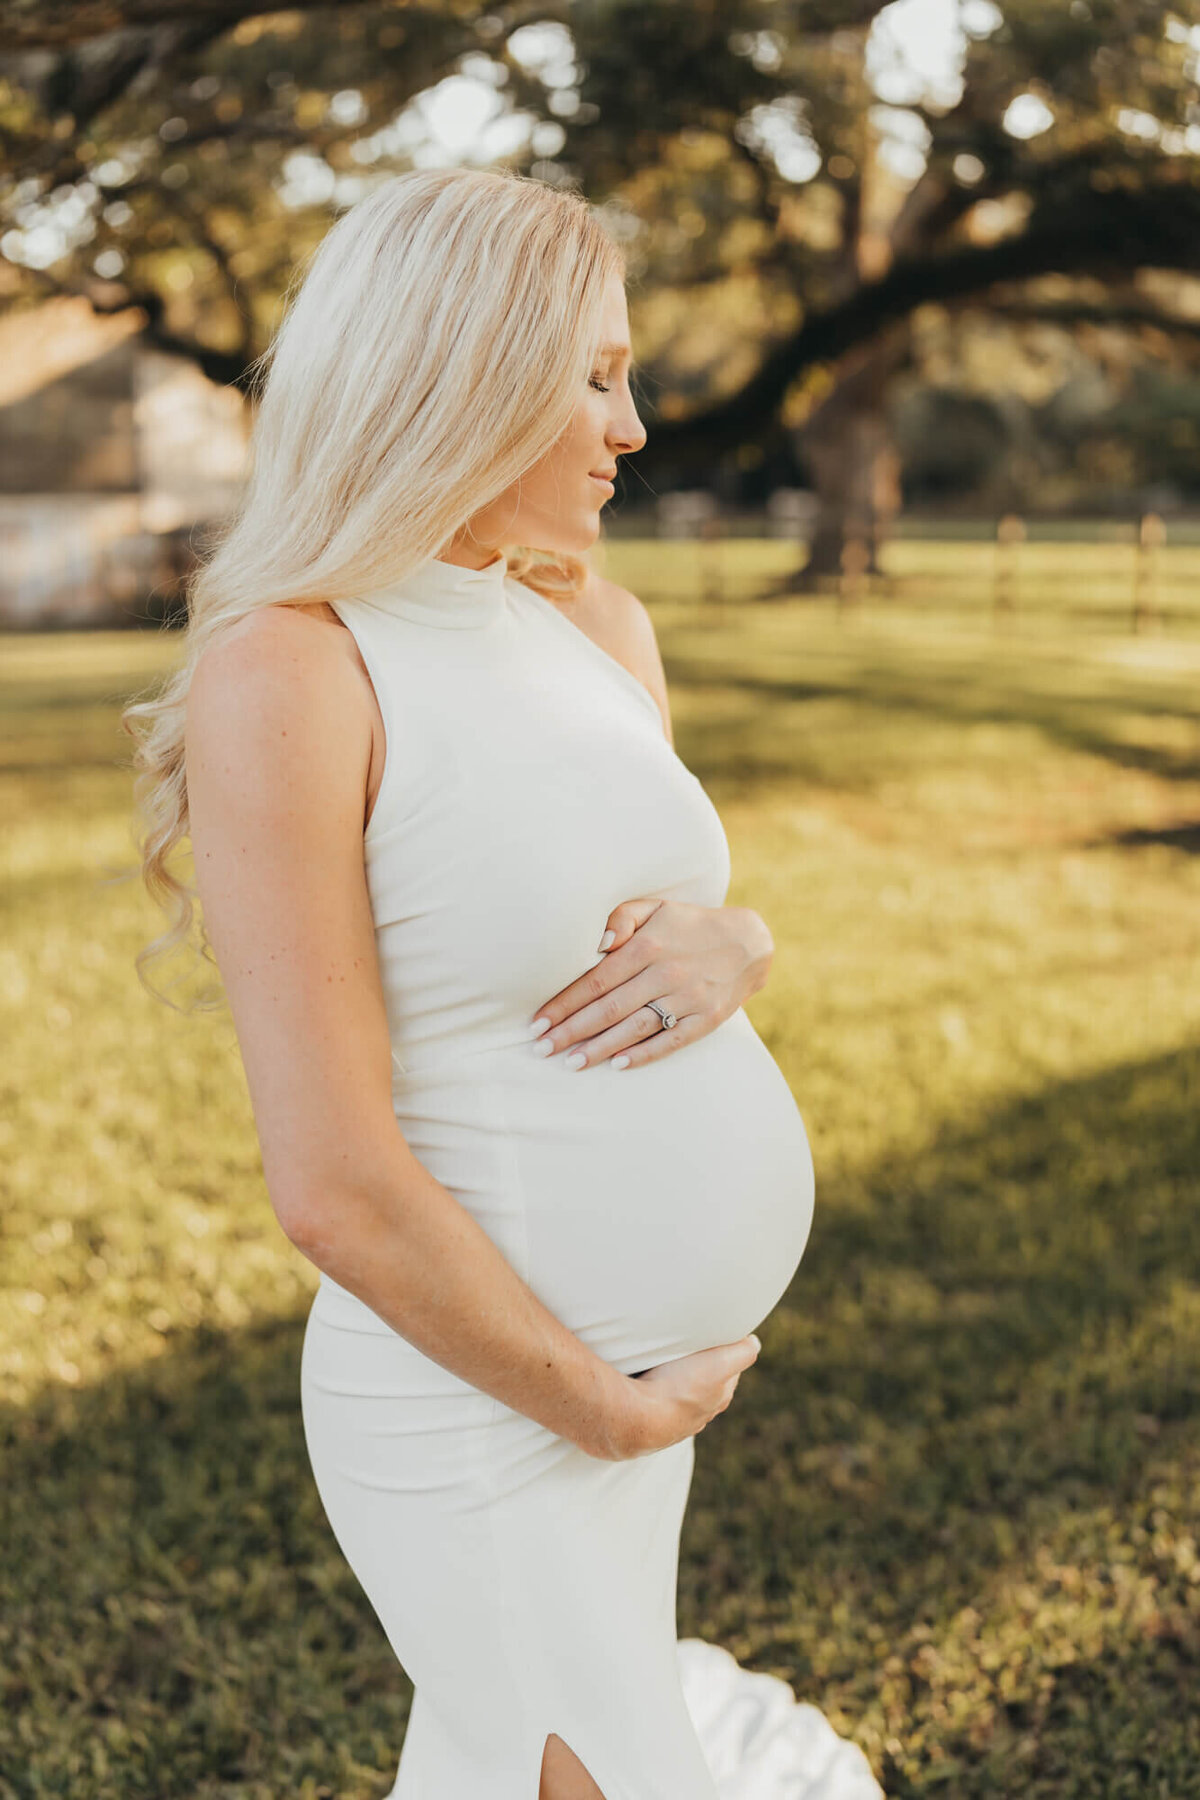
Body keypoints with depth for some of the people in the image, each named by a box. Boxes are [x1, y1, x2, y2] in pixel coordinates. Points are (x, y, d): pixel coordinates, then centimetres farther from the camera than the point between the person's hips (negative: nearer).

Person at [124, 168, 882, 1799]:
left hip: (650, 1368, 8)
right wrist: (609, 1409, -12)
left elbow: (707, 914, 17)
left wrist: (727, 945, -8)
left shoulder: (601, 627, 4)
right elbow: (335, 1188, -23)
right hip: (489, 1407, -7)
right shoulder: (284, 671, -20)